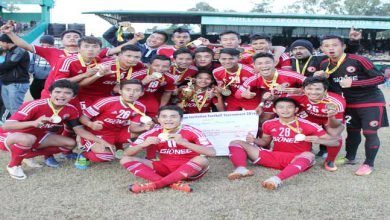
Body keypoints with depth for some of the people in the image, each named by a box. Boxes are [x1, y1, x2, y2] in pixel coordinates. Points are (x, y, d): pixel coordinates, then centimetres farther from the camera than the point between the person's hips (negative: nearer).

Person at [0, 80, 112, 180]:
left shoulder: (71, 110, -14)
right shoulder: (34, 106, -33)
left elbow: (80, 130, -7)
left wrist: (101, 141, -19)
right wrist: (33, 123, -52)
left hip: (37, 136, 7)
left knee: (70, 143, -4)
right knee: (28, 139, -41)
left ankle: (28, 155, 7)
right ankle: (13, 165, -9)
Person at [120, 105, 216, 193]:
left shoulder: (192, 132, -15)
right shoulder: (153, 133, -7)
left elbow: (212, 153, -29)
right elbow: (127, 153, -5)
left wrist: (183, 142, -34)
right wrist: (143, 144, -26)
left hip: (188, 170, -3)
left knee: (202, 160, -36)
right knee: (126, 160, -12)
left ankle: (156, 184, -29)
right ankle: (173, 183, -27)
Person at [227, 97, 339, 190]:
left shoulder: (308, 125, -9)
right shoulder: (268, 124, 2)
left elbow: (335, 141, -8)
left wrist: (318, 140, -30)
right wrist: (254, 140, -2)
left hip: (296, 160, -3)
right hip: (274, 157, 4)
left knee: (309, 155, -41)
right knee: (236, 143, -5)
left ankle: (277, 179, -56)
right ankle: (241, 169, -34)